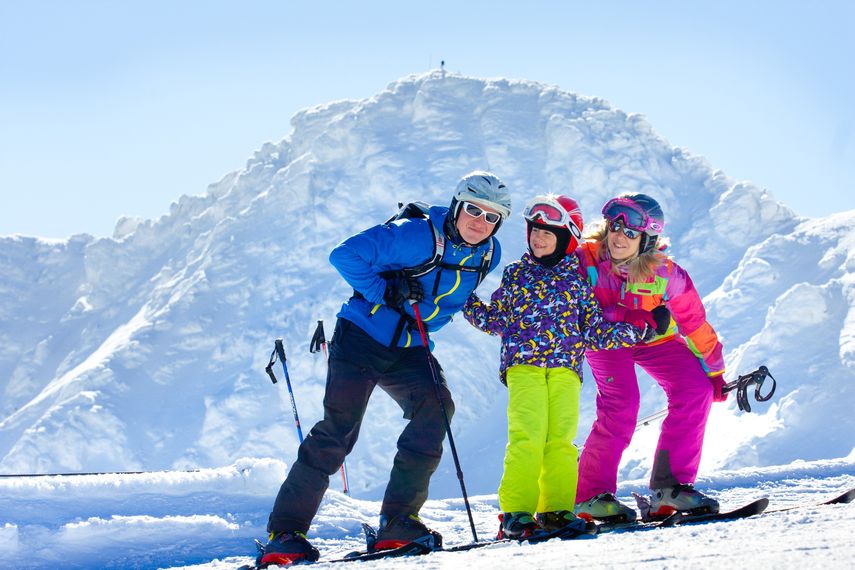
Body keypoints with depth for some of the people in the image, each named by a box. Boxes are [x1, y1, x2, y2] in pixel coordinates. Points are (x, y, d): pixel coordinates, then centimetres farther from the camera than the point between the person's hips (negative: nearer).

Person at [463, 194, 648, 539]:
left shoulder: (577, 279, 15)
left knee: (561, 438, -9)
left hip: (565, 368, 1)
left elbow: (594, 332, 16)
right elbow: (495, 320, 17)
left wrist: (636, 332, 5)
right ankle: (516, 512, -14)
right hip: (523, 364, -1)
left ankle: (556, 510, -3)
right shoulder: (516, 274, 16)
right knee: (528, 435, -15)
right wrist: (465, 301, 8)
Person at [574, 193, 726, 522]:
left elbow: (694, 323, -11)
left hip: (653, 339, 3)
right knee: (621, 404, -26)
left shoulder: (665, 274, -25)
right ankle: (589, 495, -13)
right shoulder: (586, 261, -29)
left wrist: (714, 371, 0)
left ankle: (669, 486, -9)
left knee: (696, 390, -17)